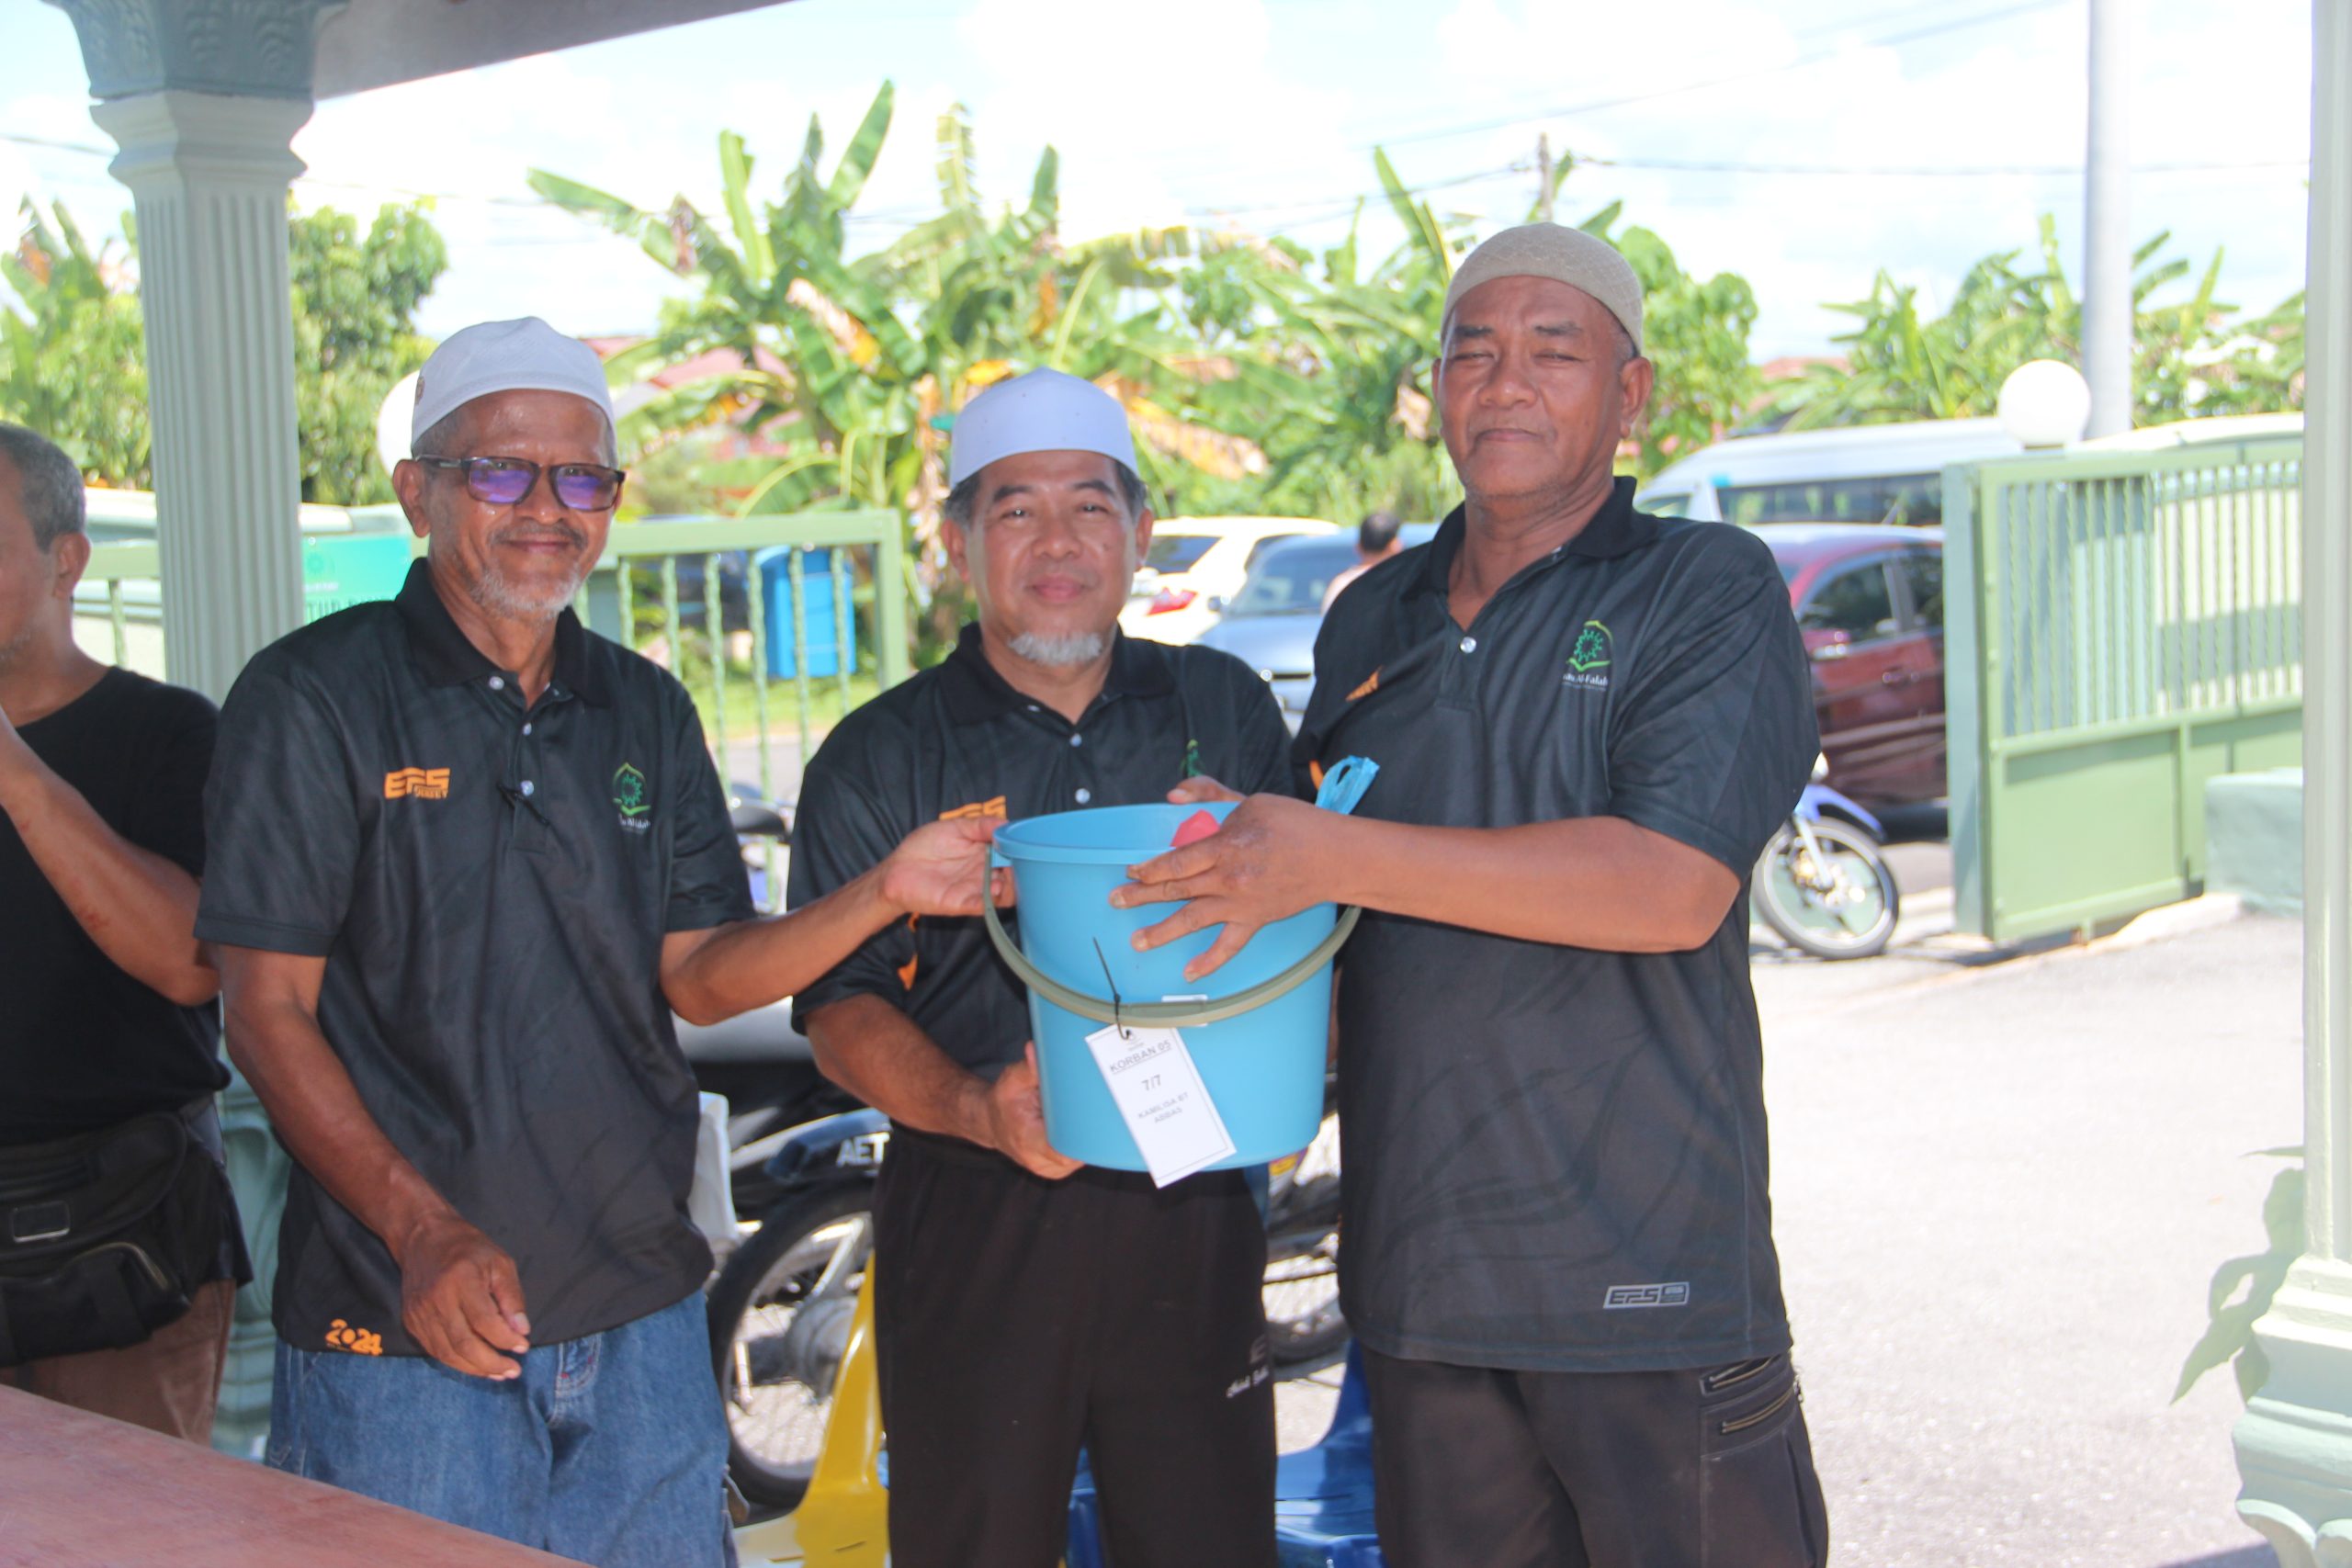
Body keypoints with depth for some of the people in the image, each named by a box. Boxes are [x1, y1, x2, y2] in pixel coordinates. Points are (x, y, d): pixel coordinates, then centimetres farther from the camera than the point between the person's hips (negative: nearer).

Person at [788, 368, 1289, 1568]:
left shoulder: (1224, 710, 9)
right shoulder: (878, 757, 3)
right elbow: (839, 1006, -2)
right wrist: (977, 1109, -20)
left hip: (1191, 1213, 2)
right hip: (975, 1229, -1)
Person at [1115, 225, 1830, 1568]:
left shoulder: (1710, 589, -4)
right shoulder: (1368, 622, 15)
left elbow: (1676, 888, -18)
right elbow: (1305, 856, 26)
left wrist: (1344, 862, -21)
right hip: (1418, 1279, 5)